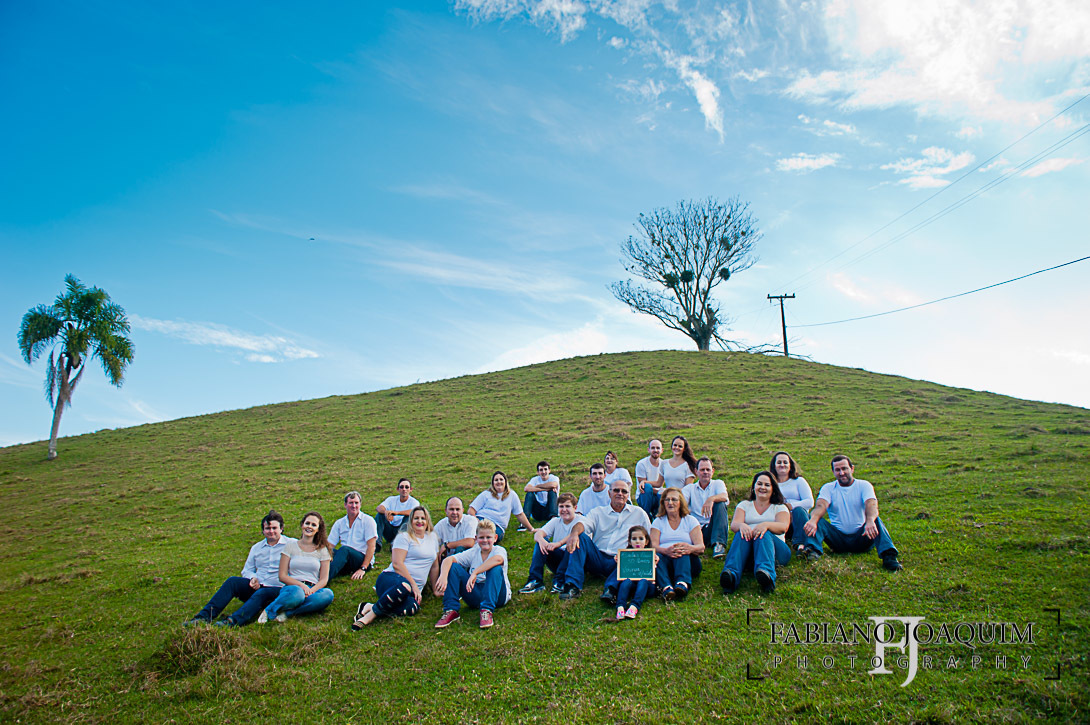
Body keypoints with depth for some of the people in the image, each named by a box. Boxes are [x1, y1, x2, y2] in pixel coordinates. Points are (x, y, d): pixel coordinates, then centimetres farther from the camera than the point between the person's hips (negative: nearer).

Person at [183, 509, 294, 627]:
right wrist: (253, 578, 1)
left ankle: (232, 621, -54)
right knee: (232, 581, -18)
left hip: (277, 589, -5)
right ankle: (204, 616, -25)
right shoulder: (256, 548, 21)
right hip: (256, 586, 6)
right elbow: (247, 570, 25)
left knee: (260, 594, -37)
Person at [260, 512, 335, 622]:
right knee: (297, 592, -39)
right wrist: (301, 585, -13)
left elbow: (324, 579, 6)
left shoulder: (322, 550, 13)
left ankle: (287, 612, -26)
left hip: (313, 589, 1)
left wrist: (311, 591, -15)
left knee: (328, 594, -33)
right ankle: (269, 611, -15)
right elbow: (282, 576, 3)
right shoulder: (291, 546, 11)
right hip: (292, 586, -1)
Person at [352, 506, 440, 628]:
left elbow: (434, 566, 26)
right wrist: (413, 584, -13)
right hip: (391, 578, -4)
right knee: (405, 586, -44)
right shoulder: (404, 537, 4)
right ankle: (371, 613, -26)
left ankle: (370, 607, -23)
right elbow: (397, 564, -8)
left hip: (414, 589, 4)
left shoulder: (432, 537, 21)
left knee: (411, 608, -36)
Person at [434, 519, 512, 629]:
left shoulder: (499, 550, -7)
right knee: (453, 567, -12)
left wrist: (475, 573, -42)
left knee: (496, 568, -31)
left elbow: (497, 559, -36)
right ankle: (451, 611, -14)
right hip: (476, 594, 4)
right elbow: (448, 559, -10)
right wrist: (443, 576, -31)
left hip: (497, 595, -3)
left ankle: (487, 610, -33)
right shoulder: (472, 553, 4)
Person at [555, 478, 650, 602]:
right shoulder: (598, 512, 15)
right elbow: (584, 523, -5)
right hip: (597, 558, 1)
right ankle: (573, 586, -30)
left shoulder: (639, 513, 15)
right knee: (580, 537, -22)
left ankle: (611, 588, -45)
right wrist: (574, 533, -29)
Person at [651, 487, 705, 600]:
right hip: (664, 559, 0)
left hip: (687, 561, 0)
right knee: (656, 556, -34)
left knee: (682, 552, -35)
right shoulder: (658, 522, 19)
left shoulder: (690, 520, 17)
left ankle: (682, 584, -59)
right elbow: (653, 546, -1)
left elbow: (701, 547, 2)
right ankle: (666, 587, -59)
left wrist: (690, 548, -25)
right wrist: (666, 550, -26)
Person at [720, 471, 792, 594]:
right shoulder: (744, 505, 25)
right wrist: (741, 525, -22)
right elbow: (733, 524, 5)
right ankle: (731, 574, -57)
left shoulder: (780, 508, 21)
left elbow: (783, 527, -2)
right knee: (742, 533, -31)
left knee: (763, 534, -33)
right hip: (748, 555, 1)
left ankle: (766, 573, -62)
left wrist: (766, 525, -25)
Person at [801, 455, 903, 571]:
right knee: (817, 520, -24)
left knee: (876, 520, -29)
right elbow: (820, 506, -14)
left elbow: (872, 505, -18)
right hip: (838, 538, 1)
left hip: (861, 536, -1)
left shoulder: (863, 485, 3)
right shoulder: (828, 488, 6)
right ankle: (813, 550, -47)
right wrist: (813, 520, -39)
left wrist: (870, 521, -43)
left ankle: (888, 556, -42)